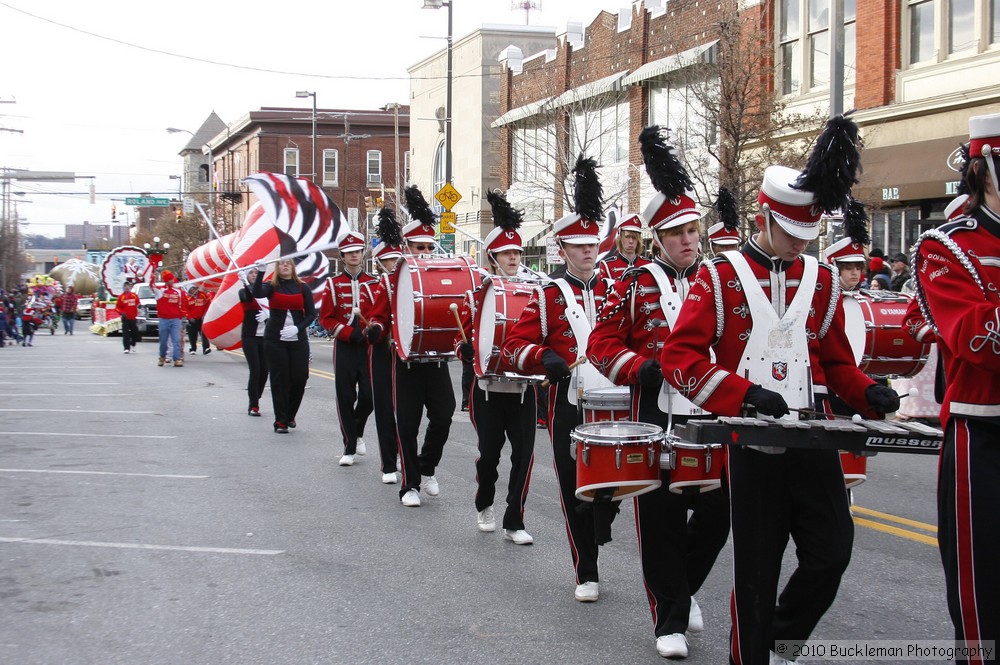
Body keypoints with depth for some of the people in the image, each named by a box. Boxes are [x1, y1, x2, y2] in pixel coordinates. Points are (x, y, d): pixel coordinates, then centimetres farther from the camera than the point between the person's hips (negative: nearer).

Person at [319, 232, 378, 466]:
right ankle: (349, 447, 7)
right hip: (344, 348, -1)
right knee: (345, 398, -1)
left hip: (368, 347, 1)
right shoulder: (333, 284, 4)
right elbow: (326, 318, 1)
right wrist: (349, 333, -11)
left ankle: (357, 432, 24)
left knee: (369, 396, -3)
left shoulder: (374, 283, 6)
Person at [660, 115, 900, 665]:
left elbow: (837, 361, 18)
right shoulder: (720, 278, -3)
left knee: (832, 553, 1)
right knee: (756, 568, 2)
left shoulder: (822, 280, 10)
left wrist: (867, 393, -3)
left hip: (813, 440, 4)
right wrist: (744, 394, -24)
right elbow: (680, 356, -11)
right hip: (752, 443, -4)